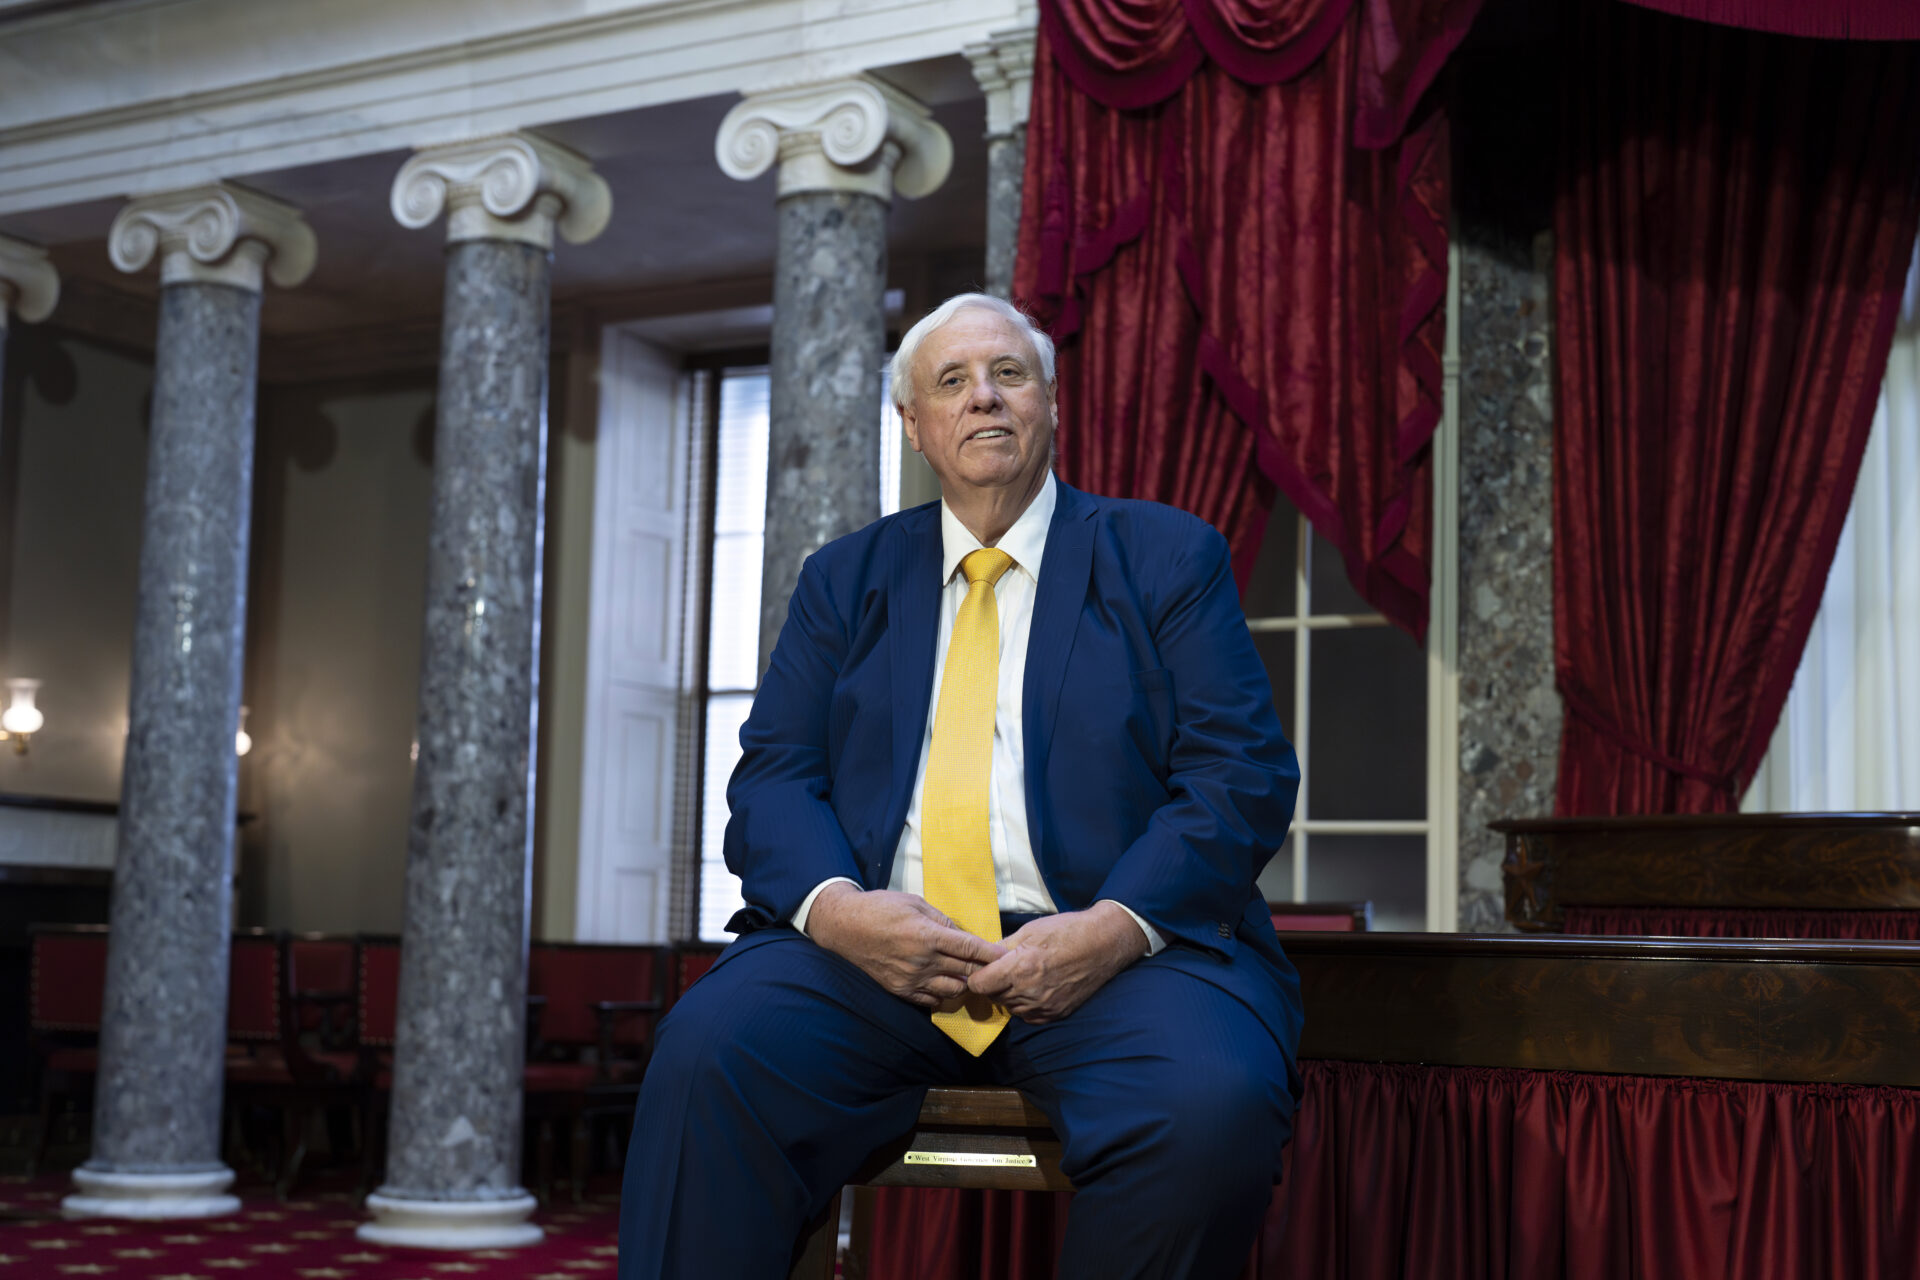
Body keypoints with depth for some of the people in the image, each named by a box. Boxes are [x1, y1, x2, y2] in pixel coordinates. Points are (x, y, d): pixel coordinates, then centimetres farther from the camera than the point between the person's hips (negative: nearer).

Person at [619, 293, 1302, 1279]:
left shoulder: (1168, 558, 14)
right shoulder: (844, 579, 22)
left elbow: (1242, 776, 3)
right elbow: (774, 775, 12)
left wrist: (1114, 928, -15)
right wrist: (835, 906, -12)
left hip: (1105, 950, -1)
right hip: (874, 944, 1)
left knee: (1211, 1105, -33)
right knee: (706, 1053, -30)